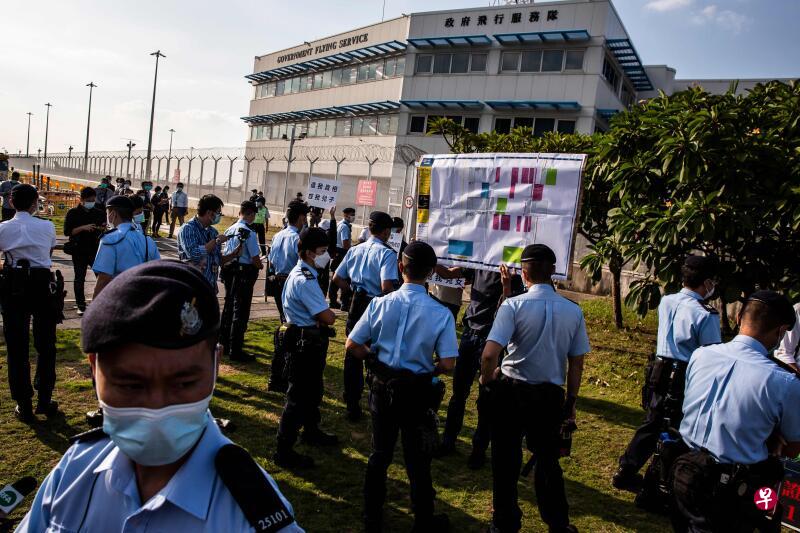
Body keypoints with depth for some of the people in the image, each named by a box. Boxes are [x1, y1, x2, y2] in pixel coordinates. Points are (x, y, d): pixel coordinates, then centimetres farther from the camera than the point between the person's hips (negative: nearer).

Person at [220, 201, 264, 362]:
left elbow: (227, 254, 13)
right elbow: (255, 259, -18)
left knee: (229, 306, 20)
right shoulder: (249, 233, -17)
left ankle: (225, 342, 34)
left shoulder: (229, 230, 6)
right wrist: (260, 266, 3)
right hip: (244, 274, -8)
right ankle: (235, 350, 4)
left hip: (229, 272, 8)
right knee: (241, 311, -1)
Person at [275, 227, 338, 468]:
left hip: (309, 341, 11)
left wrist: (325, 314, -8)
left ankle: (311, 430, 47)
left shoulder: (302, 274, 9)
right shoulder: (305, 280, -25)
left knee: (314, 390, 26)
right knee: (298, 395, -1)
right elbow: (328, 317, -28)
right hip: (304, 343, -11)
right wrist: (331, 314, -5)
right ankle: (284, 451, 11)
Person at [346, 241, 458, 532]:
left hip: (382, 386, 2)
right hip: (415, 391, -2)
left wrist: (376, 359, 8)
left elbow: (352, 346, -7)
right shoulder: (441, 314, -16)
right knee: (417, 461, 15)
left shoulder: (380, 304, -11)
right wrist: (427, 371, 3)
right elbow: (447, 364, -17)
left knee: (379, 454, 20)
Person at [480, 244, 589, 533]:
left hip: (511, 392, -3)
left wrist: (487, 379, -3)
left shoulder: (513, 305, -16)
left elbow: (489, 355, -23)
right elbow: (577, 362, 2)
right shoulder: (573, 311, -4)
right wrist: (570, 402, 14)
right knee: (548, 461, 21)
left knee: (506, 462, 14)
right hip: (550, 396, 3)